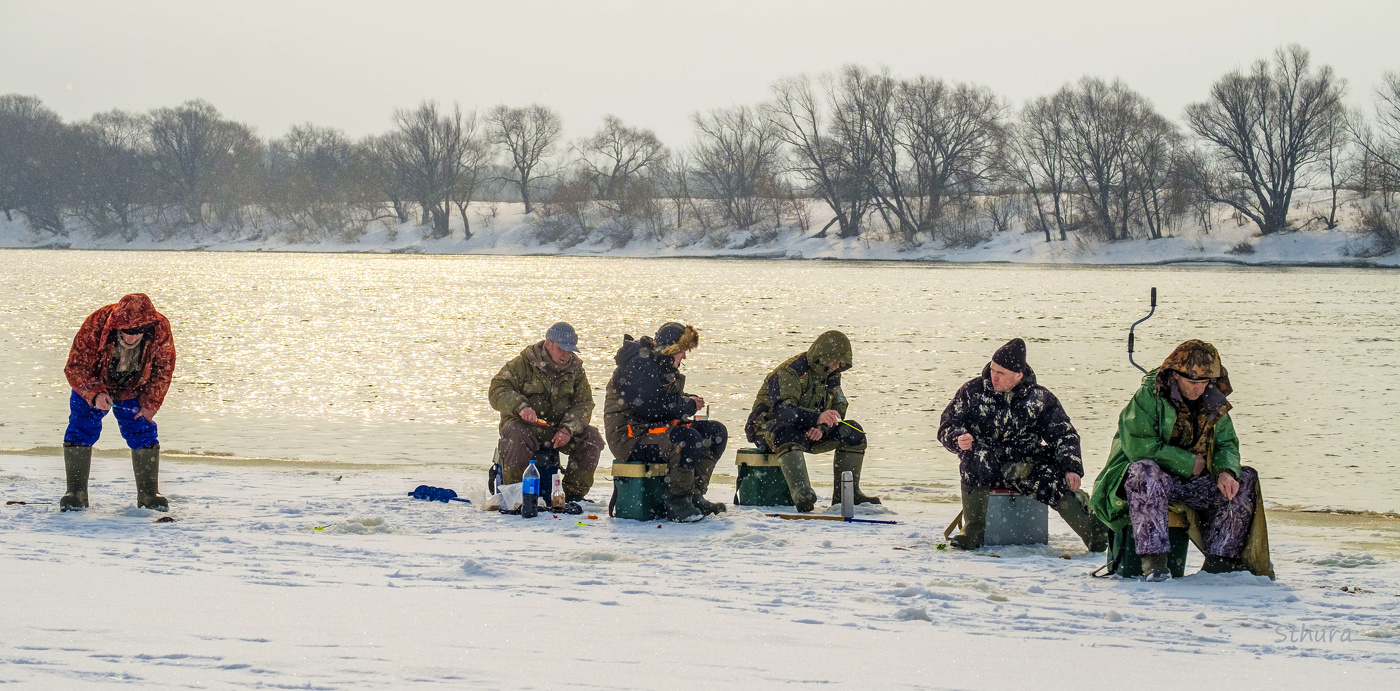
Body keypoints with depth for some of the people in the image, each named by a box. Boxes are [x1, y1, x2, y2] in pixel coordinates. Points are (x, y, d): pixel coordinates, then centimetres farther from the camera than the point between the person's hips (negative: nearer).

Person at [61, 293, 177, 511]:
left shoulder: (160, 330, -29)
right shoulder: (95, 326, -37)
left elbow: (163, 369, -10)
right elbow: (76, 368, -28)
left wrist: (150, 403, -13)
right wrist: (95, 394, -43)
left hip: (133, 391, 2)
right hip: (91, 387, -2)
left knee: (144, 435, -4)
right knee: (80, 431, -12)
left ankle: (148, 493, 7)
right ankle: (75, 493, -5)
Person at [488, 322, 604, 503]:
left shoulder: (575, 370, 6)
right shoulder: (523, 364, -7)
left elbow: (583, 404, 1)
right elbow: (498, 391, -13)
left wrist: (568, 429, -19)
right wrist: (520, 407, -34)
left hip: (560, 429, 4)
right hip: (525, 426, -4)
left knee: (592, 438, -16)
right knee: (516, 435, -37)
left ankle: (573, 493, -4)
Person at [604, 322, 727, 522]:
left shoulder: (665, 366, 16)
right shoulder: (639, 365, -17)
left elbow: (671, 400, 21)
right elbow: (651, 406, -26)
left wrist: (689, 401, -3)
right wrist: (689, 406, -14)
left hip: (655, 427, 11)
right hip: (630, 436, -11)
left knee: (716, 432, 1)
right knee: (688, 439, -33)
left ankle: (695, 494, -1)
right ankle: (676, 503, -23)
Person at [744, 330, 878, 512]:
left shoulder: (831, 375, 5)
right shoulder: (789, 372, -21)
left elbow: (838, 408, 2)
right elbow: (782, 410, -34)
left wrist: (822, 428, -21)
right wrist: (817, 417, -48)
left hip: (808, 430, 7)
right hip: (769, 427, -7)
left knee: (853, 432, -8)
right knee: (788, 435, -43)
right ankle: (800, 491, -56)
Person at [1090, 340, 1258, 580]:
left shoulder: (1214, 403, 5)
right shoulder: (1149, 396, -14)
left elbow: (1226, 444, 7)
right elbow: (1139, 446, -24)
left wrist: (1226, 471, -18)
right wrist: (1189, 463, -18)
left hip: (1190, 481, 6)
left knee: (1245, 480, -6)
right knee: (1146, 472, -41)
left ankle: (1219, 560, -4)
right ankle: (1153, 560, -44)